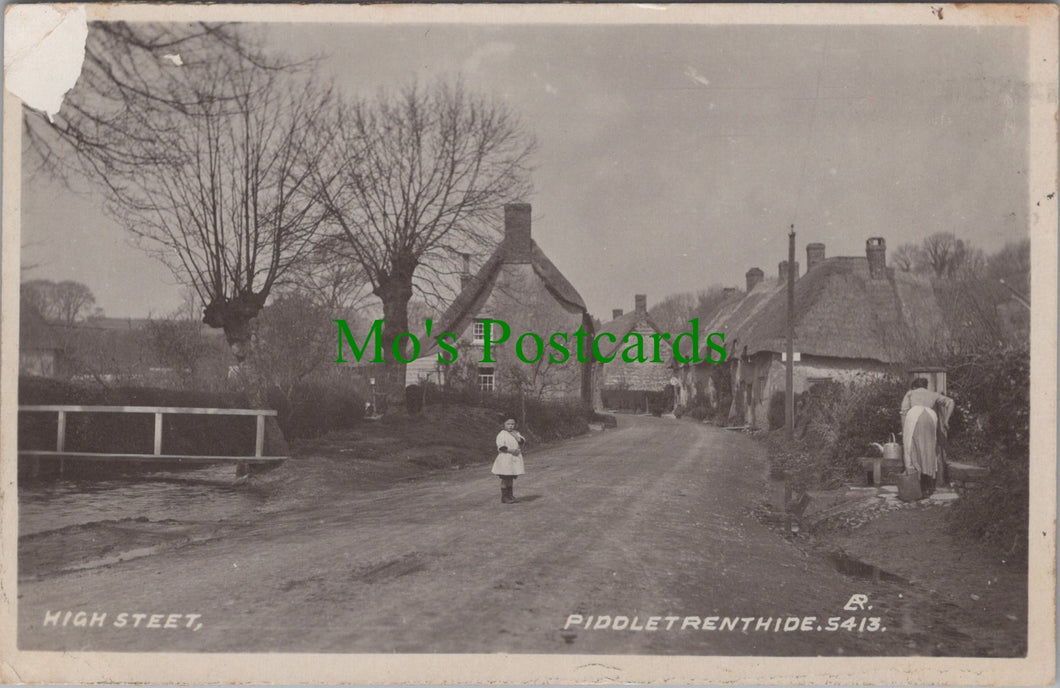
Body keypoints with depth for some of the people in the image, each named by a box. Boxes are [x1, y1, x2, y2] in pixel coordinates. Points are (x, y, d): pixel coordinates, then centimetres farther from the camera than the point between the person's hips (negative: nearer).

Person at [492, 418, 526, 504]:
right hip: (505, 458, -6)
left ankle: (510, 496, 17)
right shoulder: (501, 434, -7)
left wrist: (514, 435, -10)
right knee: (505, 479, -3)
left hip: (515, 459, 6)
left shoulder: (516, 434, 14)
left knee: (511, 478, 10)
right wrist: (511, 451, -23)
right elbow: (501, 447, -17)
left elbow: (522, 441, -1)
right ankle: (504, 498, 2)